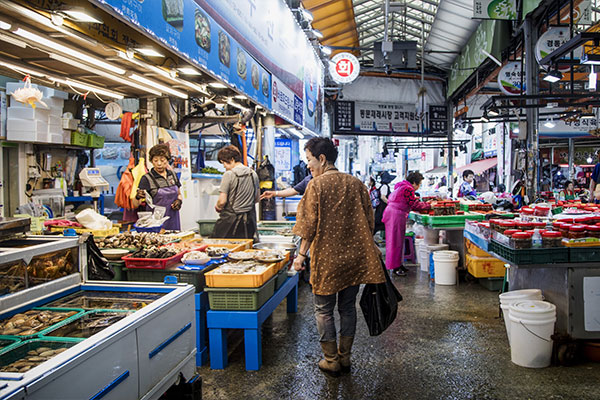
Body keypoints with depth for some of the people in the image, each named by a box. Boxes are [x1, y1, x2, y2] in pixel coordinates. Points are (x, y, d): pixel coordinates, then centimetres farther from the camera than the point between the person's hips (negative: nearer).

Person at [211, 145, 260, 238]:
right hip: (249, 220, 6)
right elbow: (257, 199, 14)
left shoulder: (229, 174, -12)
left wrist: (218, 207, 7)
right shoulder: (253, 174, 6)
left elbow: (222, 201, -13)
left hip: (231, 219, -6)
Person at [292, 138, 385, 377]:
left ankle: (331, 360, 16)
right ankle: (345, 358, 24)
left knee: (324, 309, 9)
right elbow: (368, 221, 8)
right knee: (348, 307, 15)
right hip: (354, 256, 5)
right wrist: (368, 249, 18)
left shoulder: (316, 185, -10)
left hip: (326, 258, -5)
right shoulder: (356, 184, 5)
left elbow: (310, 225, -12)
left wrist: (301, 254, -5)